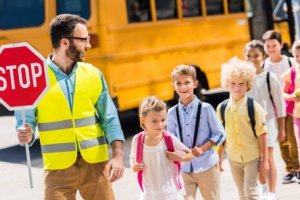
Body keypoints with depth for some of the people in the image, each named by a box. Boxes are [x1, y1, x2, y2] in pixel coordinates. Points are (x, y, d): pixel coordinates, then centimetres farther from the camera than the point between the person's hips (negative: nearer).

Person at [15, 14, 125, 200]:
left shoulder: (92, 74, 4)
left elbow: (110, 118, 4)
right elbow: (25, 122, -1)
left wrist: (118, 155, -8)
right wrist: (26, 134, -25)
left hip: (95, 163, 3)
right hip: (59, 168, -2)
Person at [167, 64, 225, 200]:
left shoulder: (205, 108, -8)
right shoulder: (172, 113, -1)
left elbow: (219, 134, -4)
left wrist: (202, 148, -16)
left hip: (206, 165, -2)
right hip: (184, 167, 2)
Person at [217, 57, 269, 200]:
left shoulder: (253, 106, -10)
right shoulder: (222, 108, -1)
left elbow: (262, 134, -7)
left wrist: (264, 159, -8)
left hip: (252, 156, -3)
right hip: (233, 157, 3)